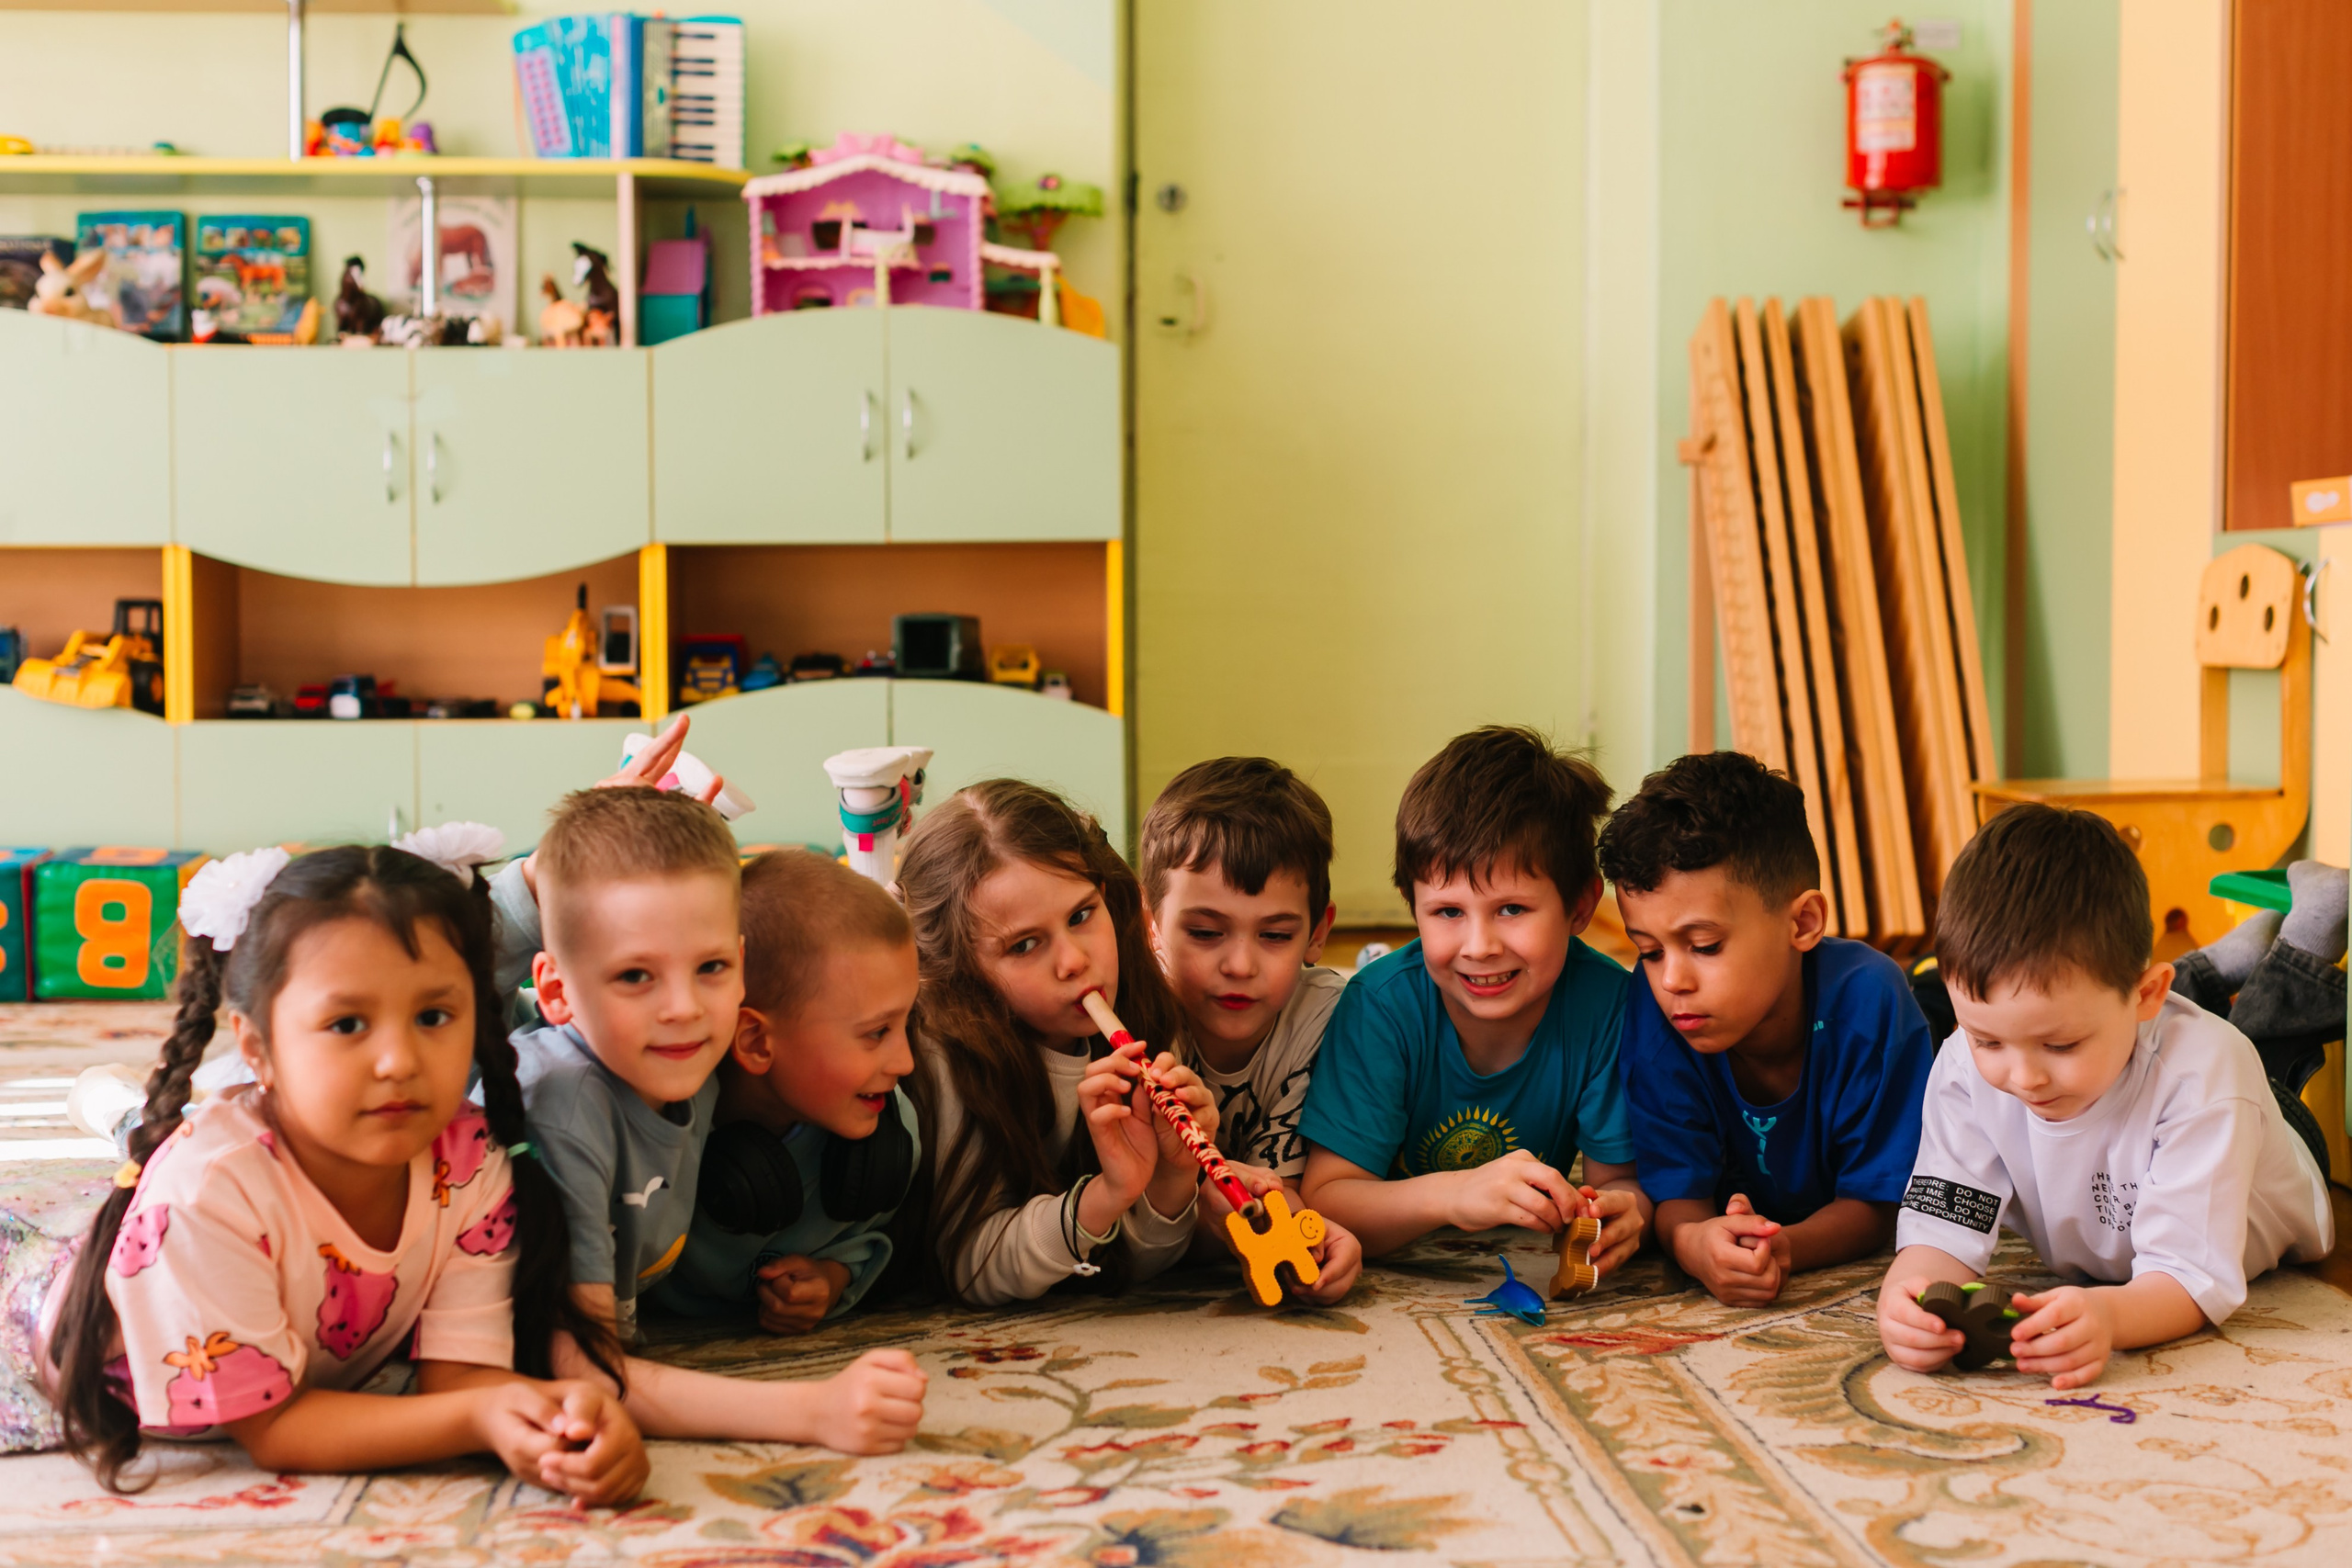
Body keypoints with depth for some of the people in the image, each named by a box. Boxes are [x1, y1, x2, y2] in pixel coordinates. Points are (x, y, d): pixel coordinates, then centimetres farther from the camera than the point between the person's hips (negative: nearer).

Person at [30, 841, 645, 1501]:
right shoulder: (204, 1192, -42)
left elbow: (456, 1371, -26)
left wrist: (559, 1405, -50)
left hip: (340, 1370, 4)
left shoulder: (473, 1162, -28)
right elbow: (272, 1430, -36)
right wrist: (480, 1417, -51)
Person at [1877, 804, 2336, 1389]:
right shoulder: (1966, 1070, -32)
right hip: (2087, 1274, 3)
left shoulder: (2200, 1075, -43)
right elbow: (1942, 1231, -33)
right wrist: (1907, 1299, -57)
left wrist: (2108, 1315, -68)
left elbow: (2189, 1275, -45)